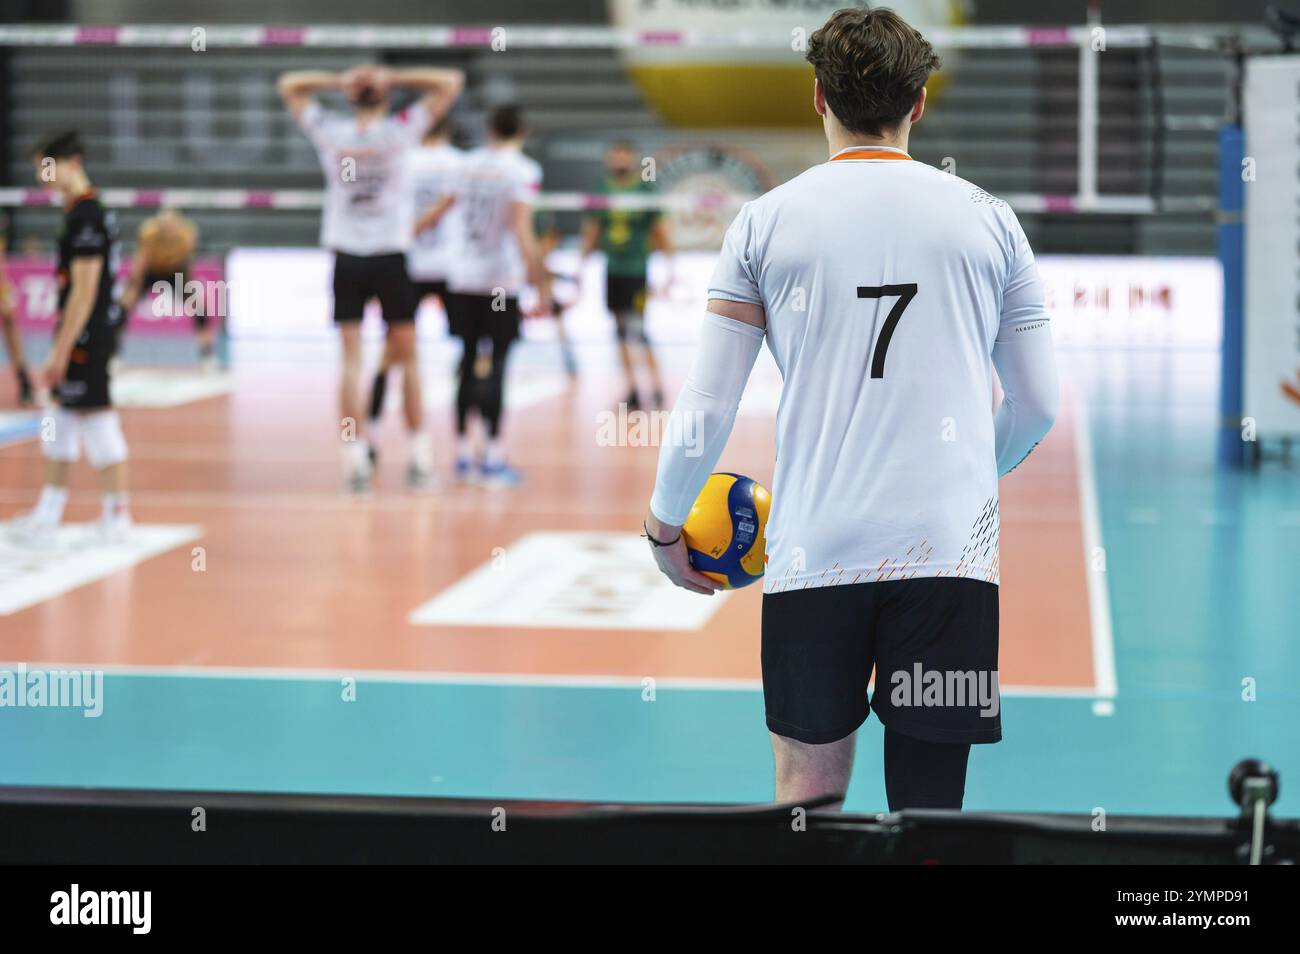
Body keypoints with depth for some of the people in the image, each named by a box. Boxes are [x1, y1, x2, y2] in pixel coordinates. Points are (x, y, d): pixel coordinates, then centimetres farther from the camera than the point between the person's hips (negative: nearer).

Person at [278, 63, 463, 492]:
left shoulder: (329, 132, 0)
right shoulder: (399, 132, -5)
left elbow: (289, 85, 14)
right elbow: (451, 82, 0)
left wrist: (338, 81, 2)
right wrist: (393, 78, -5)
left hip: (346, 259, 1)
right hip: (390, 258, -1)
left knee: (352, 359, 1)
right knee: (407, 357, 9)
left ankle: (355, 456, -5)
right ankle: (419, 454, 11)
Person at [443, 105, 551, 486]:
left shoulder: (466, 164, 8)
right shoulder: (523, 170, -7)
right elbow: (522, 231, -15)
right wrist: (542, 285, -14)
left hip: (461, 280, 5)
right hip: (501, 280, -5)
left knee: (470, 362, 11)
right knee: (495, 365, -3)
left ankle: (463, 454, 14)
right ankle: (493, 458, -4)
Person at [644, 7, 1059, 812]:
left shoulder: (765, 220, 3)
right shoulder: (986, 217, 7)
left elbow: (705, 410, 1)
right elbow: (1039, 404, 11)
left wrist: (666, 528, 17)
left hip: (813, 552, 0)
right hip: (950, 550, 0)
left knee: (809, 789, 11)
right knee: (929, 801, 4)